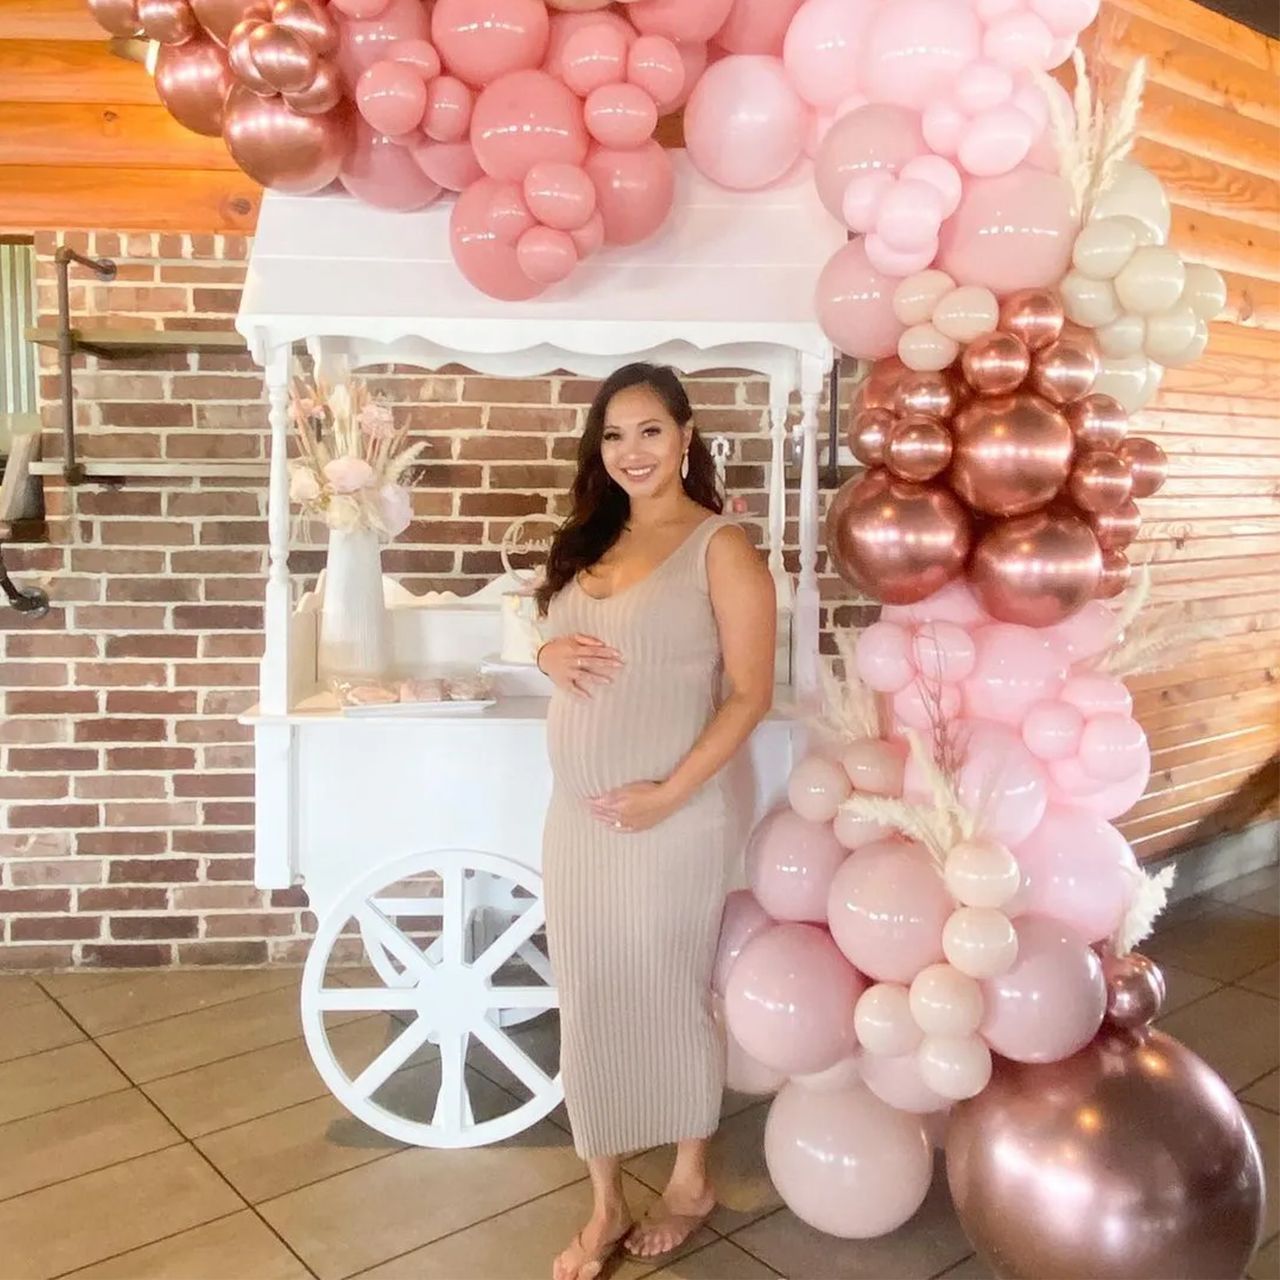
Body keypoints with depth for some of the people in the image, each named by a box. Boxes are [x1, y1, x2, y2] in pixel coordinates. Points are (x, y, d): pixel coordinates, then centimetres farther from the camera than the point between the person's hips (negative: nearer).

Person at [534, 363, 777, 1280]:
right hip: (575, 818, 6)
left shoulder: (721, 548, -10)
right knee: (590, 1006, 12)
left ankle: (692, 1183, 34)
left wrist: (669, 793, -19)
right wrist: (550, 655, -4)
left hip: (670, 821, -6)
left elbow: (750, 694, -12)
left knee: (671, 1000, 10)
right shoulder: (593, 540, 10)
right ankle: (606, 1204, 29)